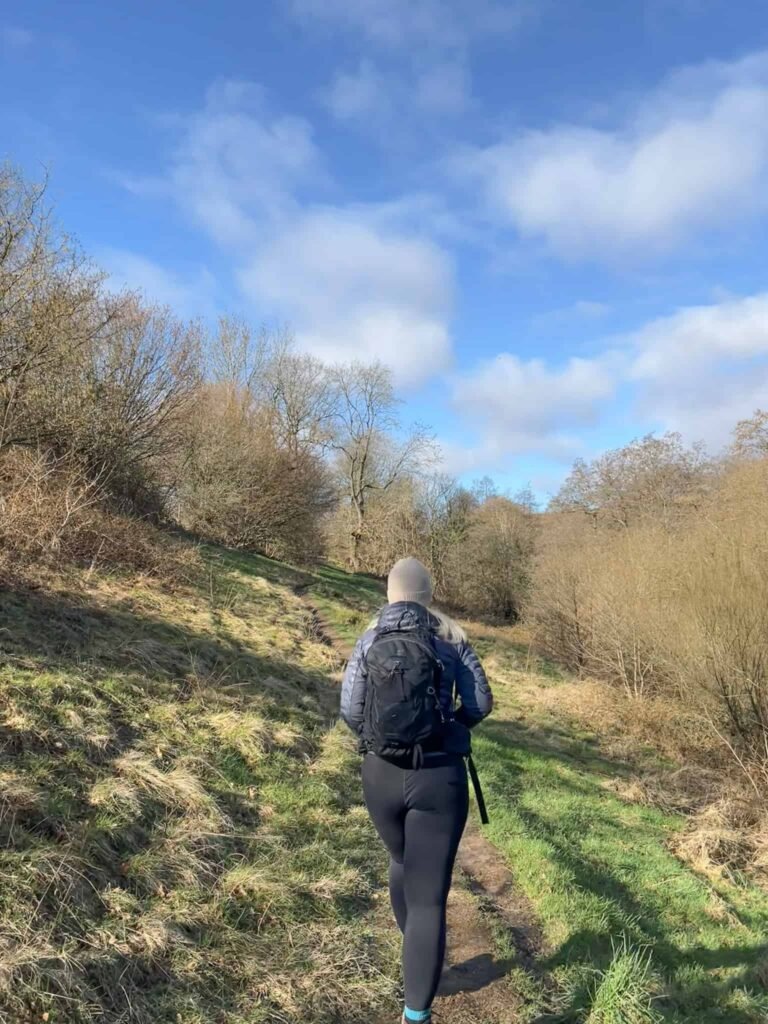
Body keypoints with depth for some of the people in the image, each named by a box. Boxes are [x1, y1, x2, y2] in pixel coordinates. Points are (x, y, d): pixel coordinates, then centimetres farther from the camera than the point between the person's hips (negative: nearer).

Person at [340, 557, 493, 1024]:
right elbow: (480, 704, -3)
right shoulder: (452, 637, -3)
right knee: (429, 894, 2)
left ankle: (419, 965, 47)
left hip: (382, 773, 3)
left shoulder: (369, 641, -2)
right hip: (439, 776, -2)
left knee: (404, 864, 29)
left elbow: (350, 711, -6)